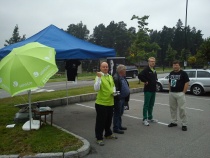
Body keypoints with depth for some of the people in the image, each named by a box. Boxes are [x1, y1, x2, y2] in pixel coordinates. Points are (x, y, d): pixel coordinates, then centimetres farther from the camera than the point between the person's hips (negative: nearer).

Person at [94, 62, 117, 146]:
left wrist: (114, 91, 2)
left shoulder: (110, 77, 10)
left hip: (110, 102, 7)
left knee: (109, 120, 22)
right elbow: (96, 88, -26)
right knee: (100, 121, 2)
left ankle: (108, 134, 42)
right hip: (101, 103, -7)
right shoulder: (99, 77, -12)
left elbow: (113, 86, 23)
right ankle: (99, 138, 16)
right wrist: (99, 77, -32)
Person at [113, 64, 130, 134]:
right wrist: (117, 99, -23)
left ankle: (119, 126, 31)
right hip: (118, 99, -10)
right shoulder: (116, 78, -19)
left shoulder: (122, 77, 13)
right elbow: (115, 89, -24)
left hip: (123, 98, 10)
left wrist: (126, 97, 19)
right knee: (117, 113, -1)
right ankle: (116, 128, 9)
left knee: (120, 113, 19)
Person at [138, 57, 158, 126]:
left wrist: (156, 80, 14)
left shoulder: (154, 70, 15)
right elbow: (140, 75, -28)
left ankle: (150, 118, 26)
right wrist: (145, 81, -19)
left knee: (151, 105, 15)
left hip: (153, 90, 8)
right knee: (146, 105, -3)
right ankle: (145, 119, 3)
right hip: (148, 90, -8)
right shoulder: (146, 70, -13)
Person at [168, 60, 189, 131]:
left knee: (182, 109, -5)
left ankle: (184, 124, 5)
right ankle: (174, 122, 25)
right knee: (172, 108, 12)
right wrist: (170, 91, 10)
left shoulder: (183, 73, -6)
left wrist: (183, 92, -12)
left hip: (180, 93, -6)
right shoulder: (171, 73, 12)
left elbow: (187, 83, -9)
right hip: (171, 93, 6)